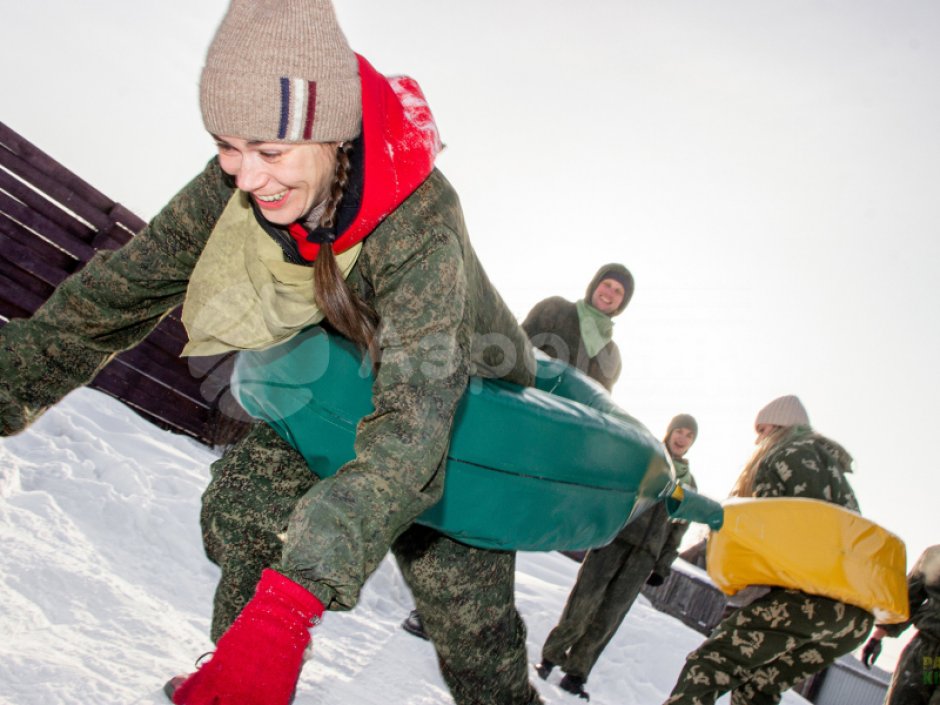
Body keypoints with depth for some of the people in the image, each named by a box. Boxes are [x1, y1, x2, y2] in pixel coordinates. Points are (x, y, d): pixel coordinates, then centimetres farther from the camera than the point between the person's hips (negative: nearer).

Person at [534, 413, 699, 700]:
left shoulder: (688, 483, 17)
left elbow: (677, 529, 18)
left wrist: (663, 566, 12)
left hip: (644, 556, 3)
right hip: (613, 538, -2)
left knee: (607, 620, -2)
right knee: (581, 605, -9)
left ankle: (576, 674, 8)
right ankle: (551, 657, 7)